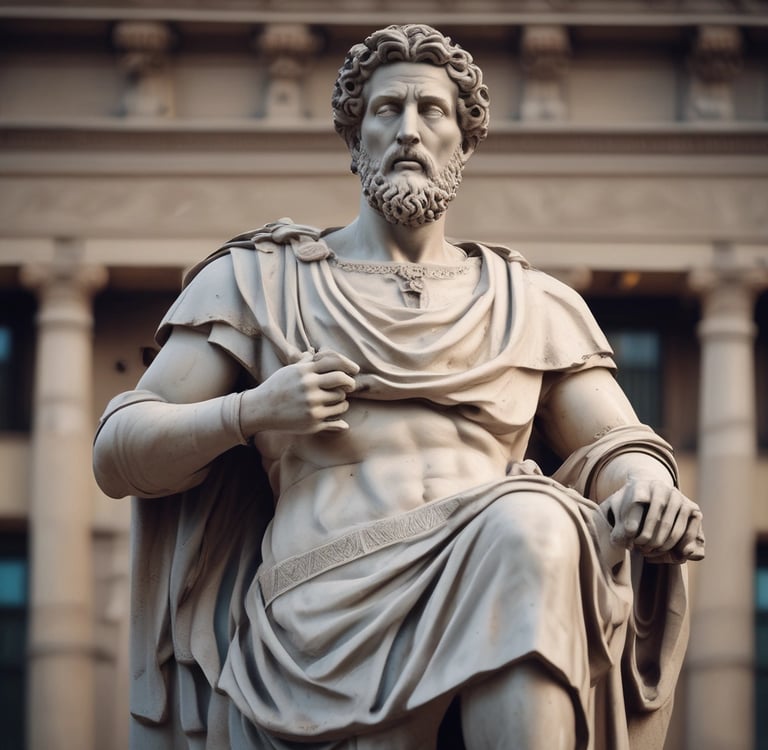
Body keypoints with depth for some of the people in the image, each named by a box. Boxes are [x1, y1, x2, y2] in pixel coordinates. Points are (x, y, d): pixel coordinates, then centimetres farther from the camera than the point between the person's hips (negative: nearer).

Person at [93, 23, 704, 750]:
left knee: (529, 525, -37)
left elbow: (619, 447, 19)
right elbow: (117, 453, 15)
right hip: (334, 614, -2)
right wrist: (250, 413, -5)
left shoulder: (533, 305, 25)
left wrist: (649, 490, -8)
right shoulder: (258, 281, 19)